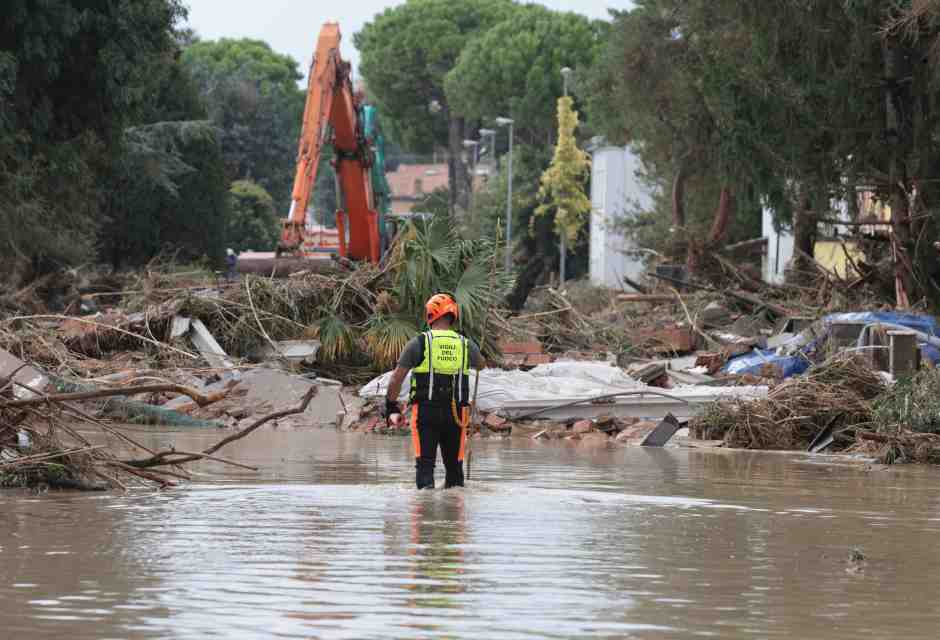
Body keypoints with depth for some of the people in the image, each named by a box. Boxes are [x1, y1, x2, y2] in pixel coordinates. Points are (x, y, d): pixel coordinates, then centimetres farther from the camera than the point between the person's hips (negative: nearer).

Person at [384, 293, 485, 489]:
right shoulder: (465, 345, 5)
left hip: (426, 412, -2)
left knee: (425, 463, -3)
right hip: (456, 413, 2)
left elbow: (396, 379, -2)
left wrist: (392, 408, 10)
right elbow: (481, 365, 29)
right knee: (454, 465, 12)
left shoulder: (419, 343, -3)